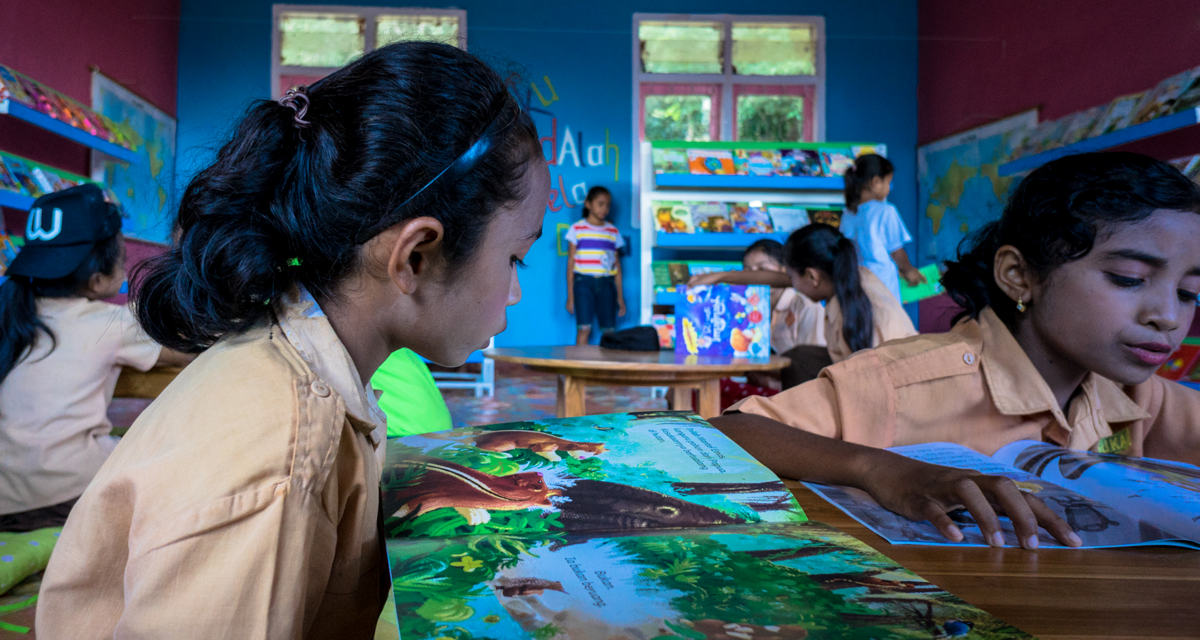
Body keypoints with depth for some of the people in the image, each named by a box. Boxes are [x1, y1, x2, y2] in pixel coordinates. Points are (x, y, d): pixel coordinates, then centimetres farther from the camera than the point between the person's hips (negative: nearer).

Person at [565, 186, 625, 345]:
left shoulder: (613, 231, 12)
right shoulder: (577, 229, 5)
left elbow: (617, 265, 14)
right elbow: (571, 262, 4)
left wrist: (620, 295, 11)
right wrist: (570, 295, 0)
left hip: (606, 284, 3)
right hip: (584, 282, -2)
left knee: (609, 331, -2)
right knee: (584, 329, -9)